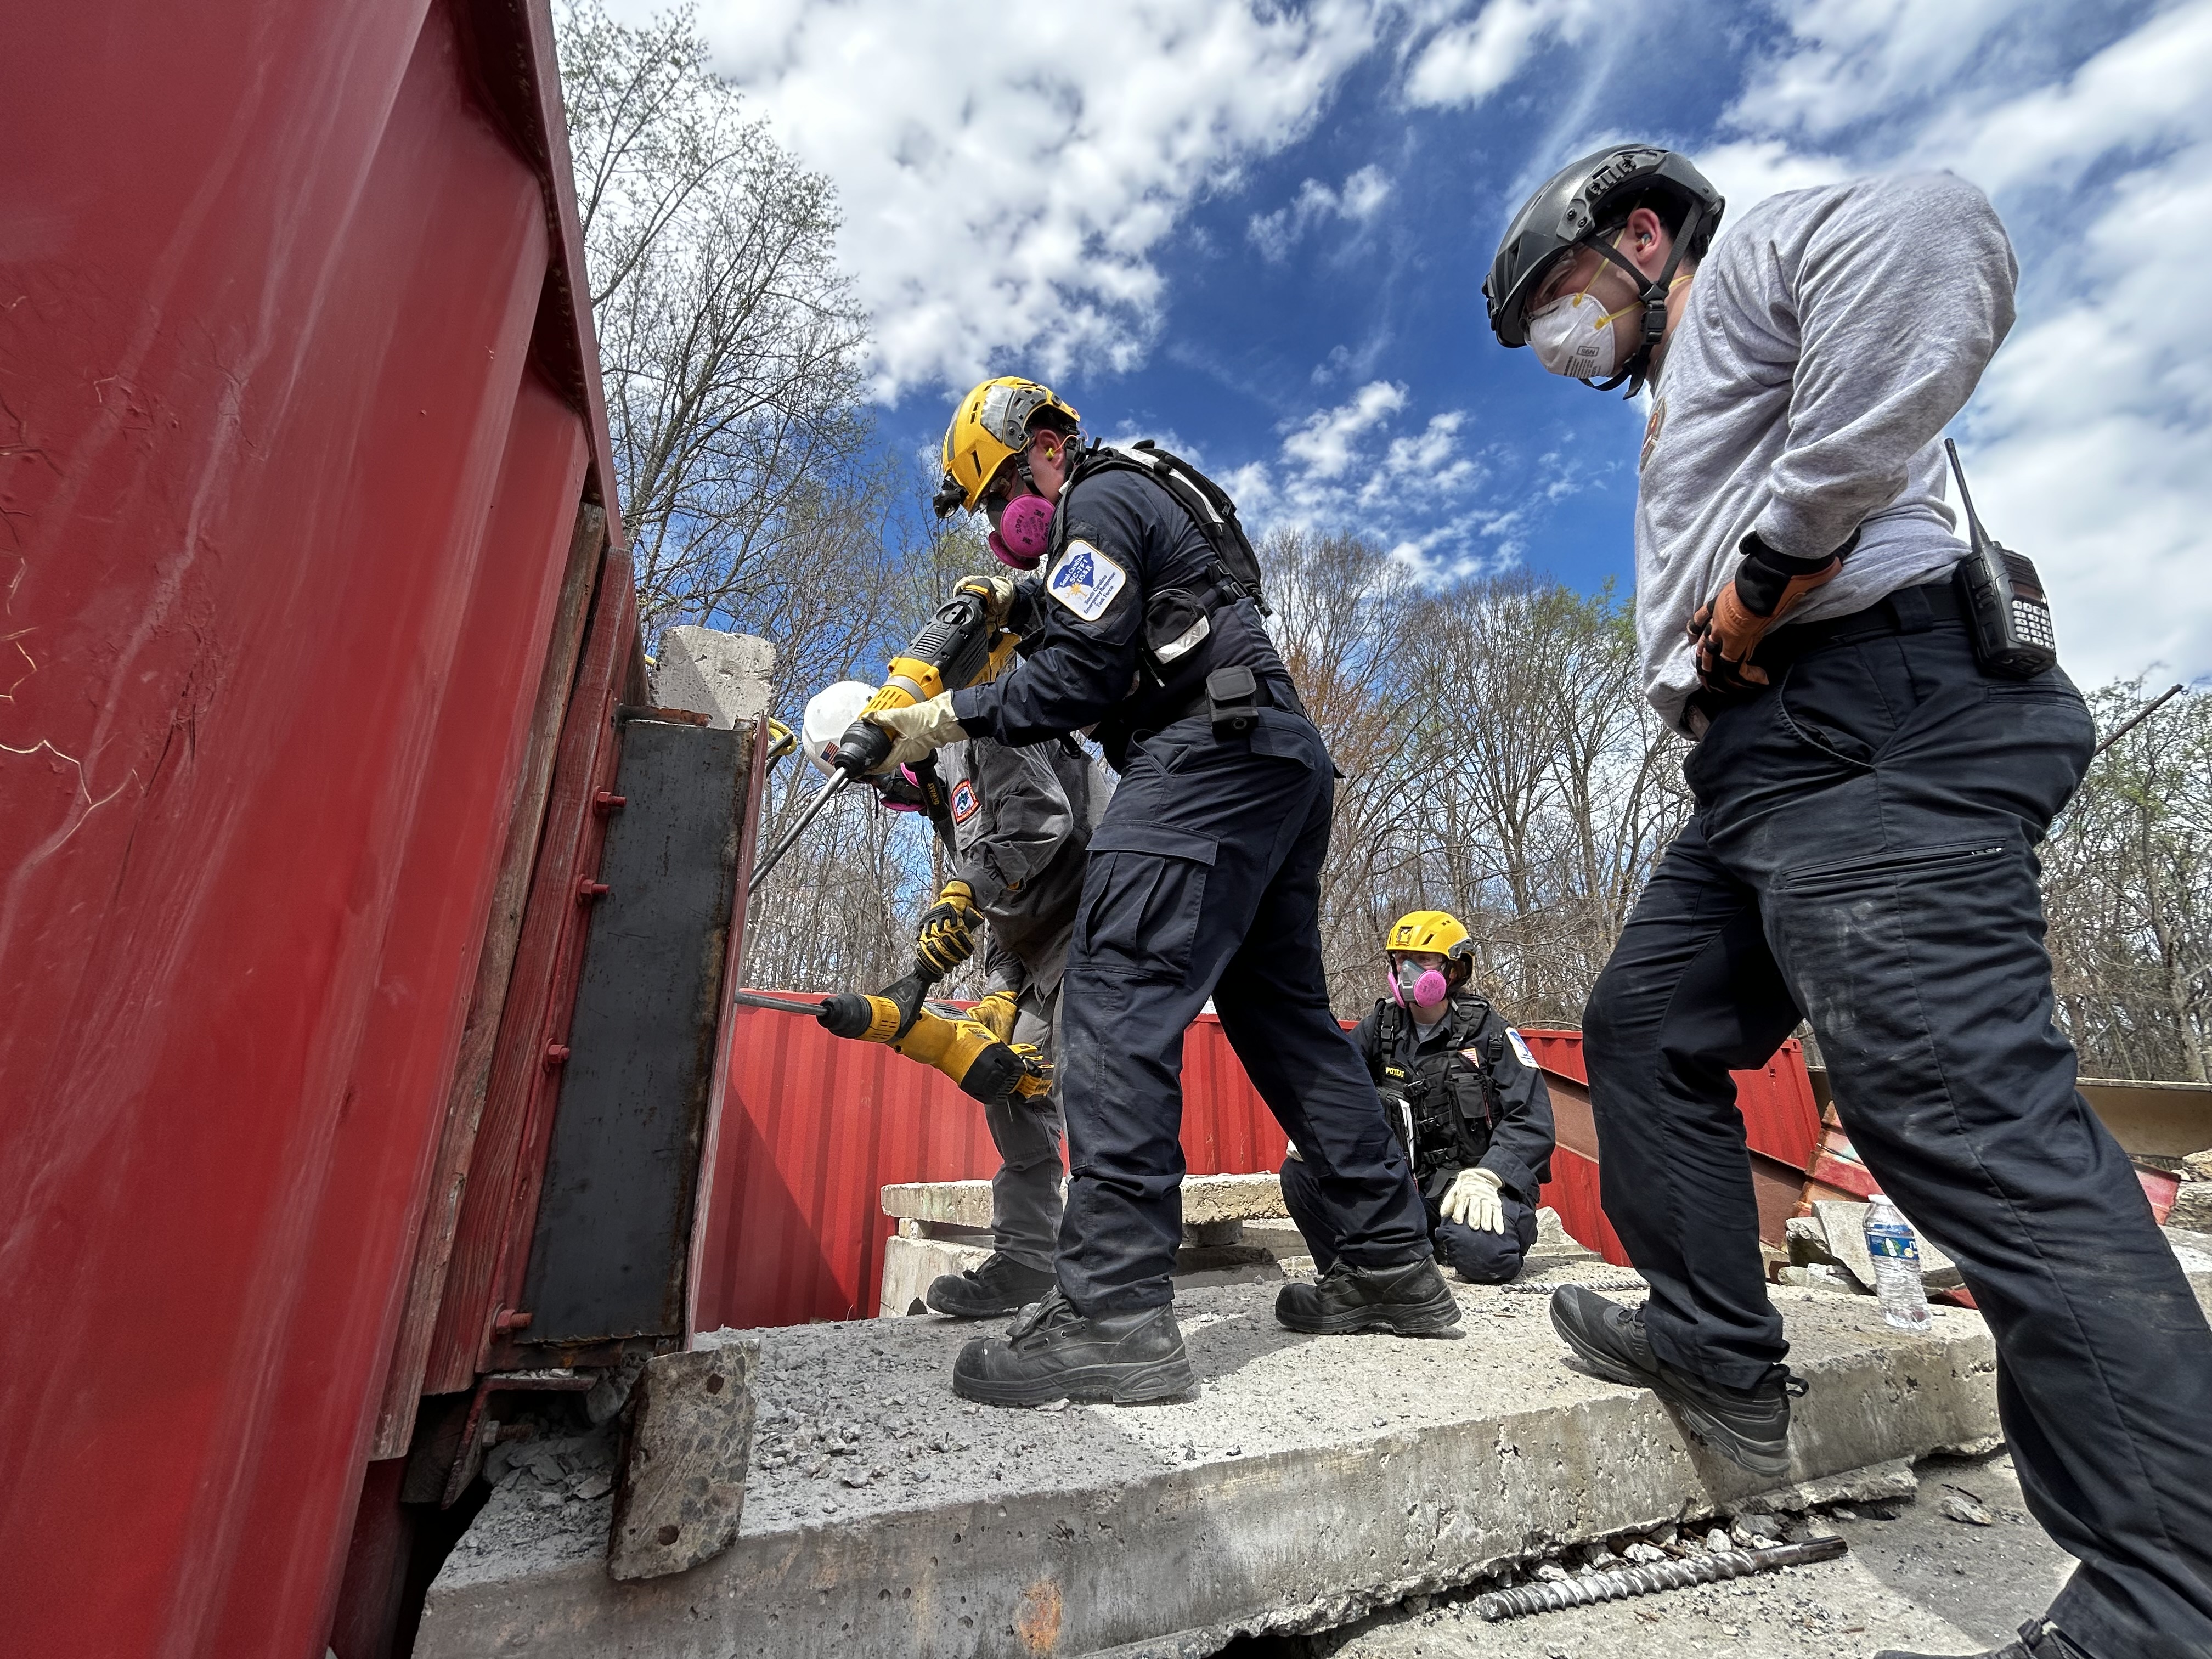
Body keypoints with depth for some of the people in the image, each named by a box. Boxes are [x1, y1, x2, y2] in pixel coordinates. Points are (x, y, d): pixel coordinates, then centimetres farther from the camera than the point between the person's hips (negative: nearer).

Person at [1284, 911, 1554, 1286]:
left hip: (1474, 1184, -3)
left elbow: (1533, 1121, -12)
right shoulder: (1380, 1025, 5)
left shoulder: (1488, 1031, -5)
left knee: (1485, 1252, -36)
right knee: (1301, 1173, -16)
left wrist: (1485, 1178, -27)